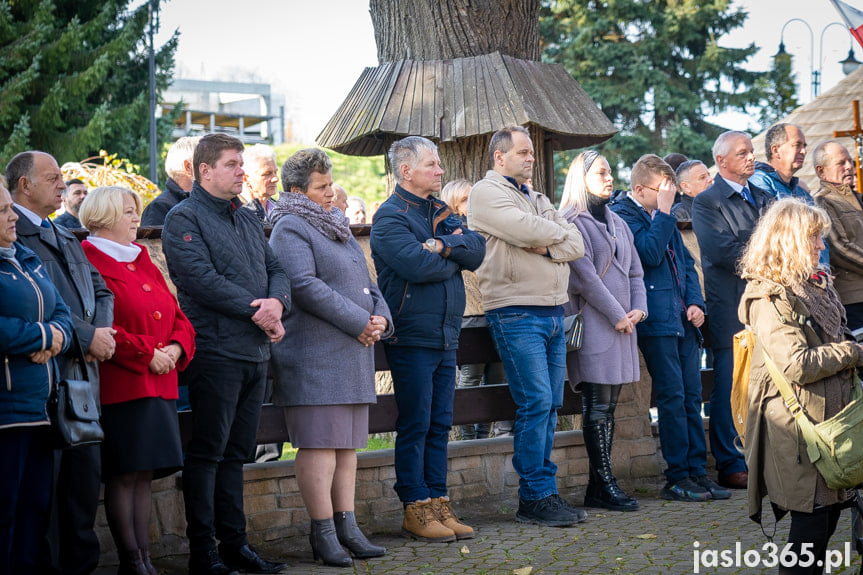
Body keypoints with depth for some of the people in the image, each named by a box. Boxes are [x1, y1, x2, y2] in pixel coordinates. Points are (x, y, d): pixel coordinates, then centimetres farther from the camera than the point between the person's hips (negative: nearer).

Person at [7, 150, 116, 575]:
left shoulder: (67, 238, 22)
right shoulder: (12, 234, -8)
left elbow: (100, 291, 20)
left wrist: (103, 332, 0)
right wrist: (87, 336, -15)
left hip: (83, 373, 8)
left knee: (86, 474, 10)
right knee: (43, 479, -3)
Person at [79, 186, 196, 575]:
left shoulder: (144, 263, 21)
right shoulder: (89, 263, -5)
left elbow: (178, 318, 20)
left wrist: (176, 348, 0)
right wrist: (147, 353, -15)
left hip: (160, 384, 8)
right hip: (120, 385, -8)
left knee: (145, 474, 7)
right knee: (124, 473, -6)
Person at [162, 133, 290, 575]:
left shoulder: (247, 219, 19)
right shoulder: (184, 219, -5)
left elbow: (276, 270, 14)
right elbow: (201, 278, -17)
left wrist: (277, 301, -9)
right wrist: (256, 311, -17)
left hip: (255, 352, 8)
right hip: (215, 352, -7)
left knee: (235, 454, 12)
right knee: (206, 452, -3)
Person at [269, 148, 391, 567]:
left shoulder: (336, 227, 22)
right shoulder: (290, 229, -6)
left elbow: (365, 282, 22)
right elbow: (305, 286, -18)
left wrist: (380, 317, 2)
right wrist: (359, 323, -16)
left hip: (353, 353, 9)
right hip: (314, 355, -9)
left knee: (348, 442, 9)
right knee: (320, 442, -8)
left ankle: (346, 526, 14)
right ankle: (323, 532, -4)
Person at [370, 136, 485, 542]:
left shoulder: (442, 212, 16)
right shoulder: (390, 216, -8)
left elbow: (477, 250, 2)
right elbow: (416, 265, -22)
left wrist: (443, 244, -16)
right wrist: (455, 256, -5)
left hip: (446, 336, 7)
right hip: (412, 337, -7)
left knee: (440, 424, 10)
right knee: (415, 424, -3)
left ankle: (438, 503, 15)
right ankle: (415, 509, 4)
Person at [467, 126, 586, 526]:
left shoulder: (537, 198, 22)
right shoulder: (486, 193, -3)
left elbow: (576, 245, 11)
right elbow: (528, 230, -19)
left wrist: (546, 247, -9)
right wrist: (560, 233, 1)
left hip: (553, 311, 8)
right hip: (516, 313, -8)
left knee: (549, 406, 7)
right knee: (535, 403, -10)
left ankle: (545, 492, 13)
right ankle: (534, 497, -4)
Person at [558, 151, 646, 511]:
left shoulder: (617, 223, 20)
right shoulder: (573, 221, -6)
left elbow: (634, 271, 20)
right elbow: (584, 276, -13)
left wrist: (639, 308, 2)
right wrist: (617, 315, -12)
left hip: (623, 323, 8)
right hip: (593, 322, -8)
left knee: (609, 404, 7)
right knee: (597, 404, -8)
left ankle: (598, 486, 10)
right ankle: (604, 484, -6)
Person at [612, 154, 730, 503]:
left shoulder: (662, 217, 20)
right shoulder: (623, 214, -6)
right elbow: (650, 254, -19)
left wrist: (695, 302, 8)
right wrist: (664, 211, -14)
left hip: (684, 319, 8)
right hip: (658, 320, -8)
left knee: (692, 396, 7)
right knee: (672, 397, -7)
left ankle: (697, 472, 12)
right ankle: (677, 478, -1)